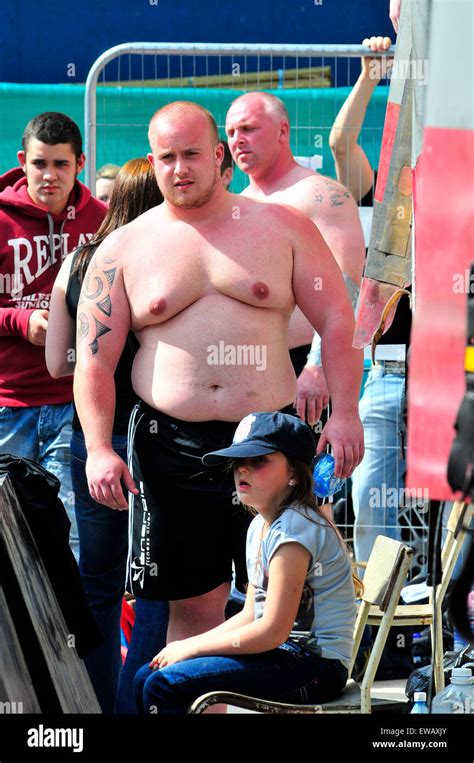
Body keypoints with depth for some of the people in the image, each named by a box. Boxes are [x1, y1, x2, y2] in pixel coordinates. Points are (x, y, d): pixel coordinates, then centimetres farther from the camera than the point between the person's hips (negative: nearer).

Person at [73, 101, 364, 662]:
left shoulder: (283, 227, 7)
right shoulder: (123, 249, 8)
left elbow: (337, 320, 6)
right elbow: (94, 359, 5)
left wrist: (345, 413, -5)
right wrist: (98, 449, -7)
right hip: (171, 443, 0)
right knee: (193, 605, 1)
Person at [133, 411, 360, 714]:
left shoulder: (293, 529, -17)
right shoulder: (260, 526, 14)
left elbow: (272, 631, -21)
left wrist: (192, 647, -11)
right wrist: (189, 645, 3)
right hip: (286, 654, 10)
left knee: (163, 686, -19)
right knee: (147, 677, 7)